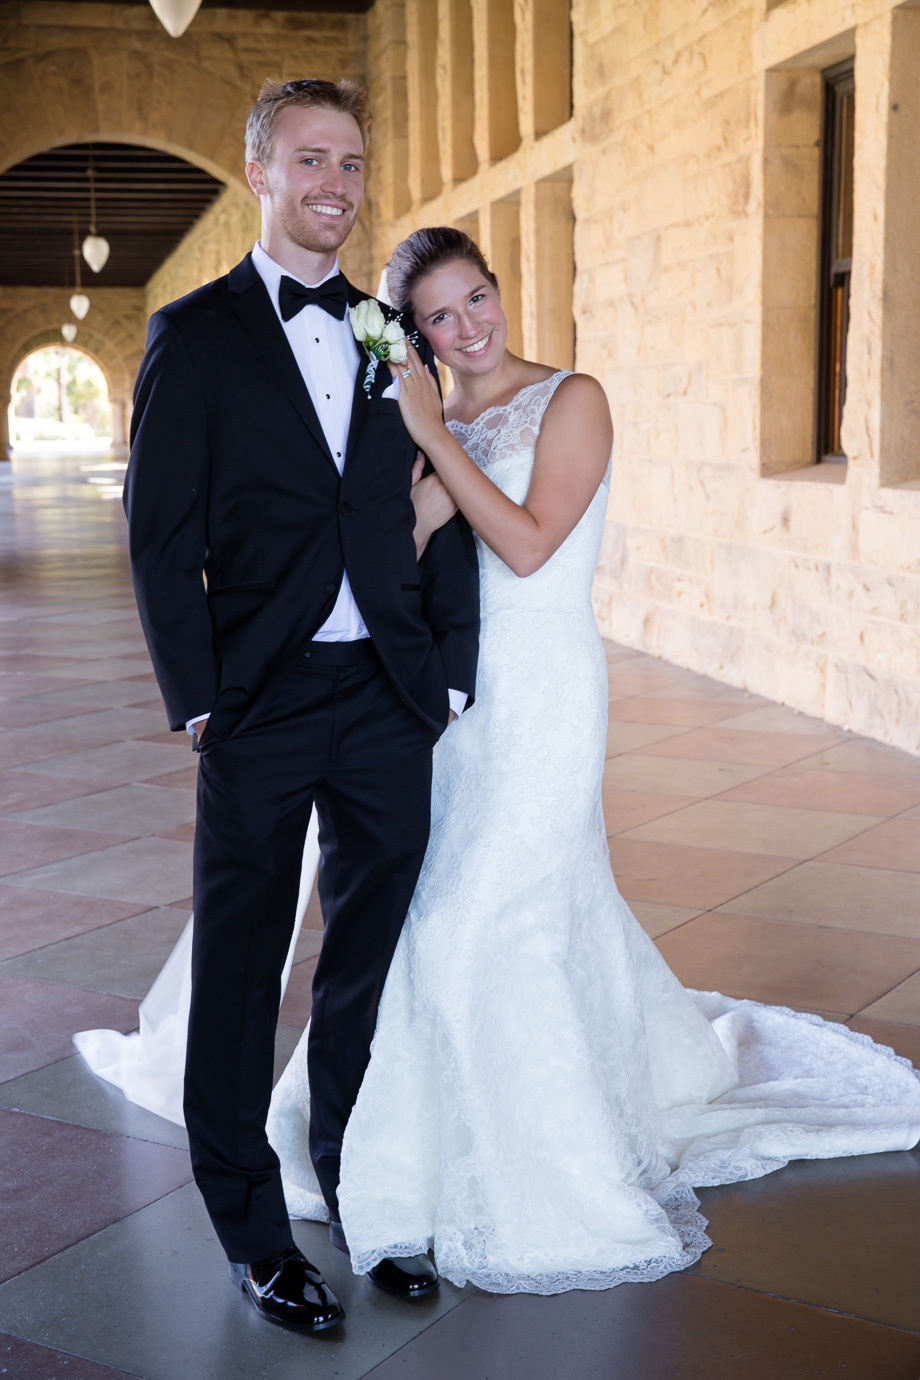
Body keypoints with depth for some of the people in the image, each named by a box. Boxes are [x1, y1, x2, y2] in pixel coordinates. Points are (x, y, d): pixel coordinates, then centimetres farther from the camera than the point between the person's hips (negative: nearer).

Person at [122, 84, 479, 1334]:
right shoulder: (193, 335, 0)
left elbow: (447, 518, 11)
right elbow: (159, 535, -4)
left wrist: (451, 672, 3)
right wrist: (196, 700, -10)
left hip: (390, 702, 4)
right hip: (263, 705, -3)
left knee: (371, 964, 13)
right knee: (240, 972, 7)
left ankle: (359, 1189, 31)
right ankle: (251, 1227, 22)